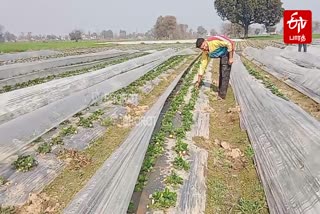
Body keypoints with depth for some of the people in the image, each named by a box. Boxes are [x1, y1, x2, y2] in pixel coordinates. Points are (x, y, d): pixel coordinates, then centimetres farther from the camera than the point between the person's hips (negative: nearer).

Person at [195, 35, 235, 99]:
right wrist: (198, 82, 1)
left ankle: (222, 94, -2)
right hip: (222, 55, 8)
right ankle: (220, 91, 33)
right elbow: (203, 66, -2)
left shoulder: (214, 41, -31)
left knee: (225, 74, -10)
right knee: (221, 73, 18)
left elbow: (229, 43, -26)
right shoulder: (205, 52, -7)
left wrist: (231, 58, -25)